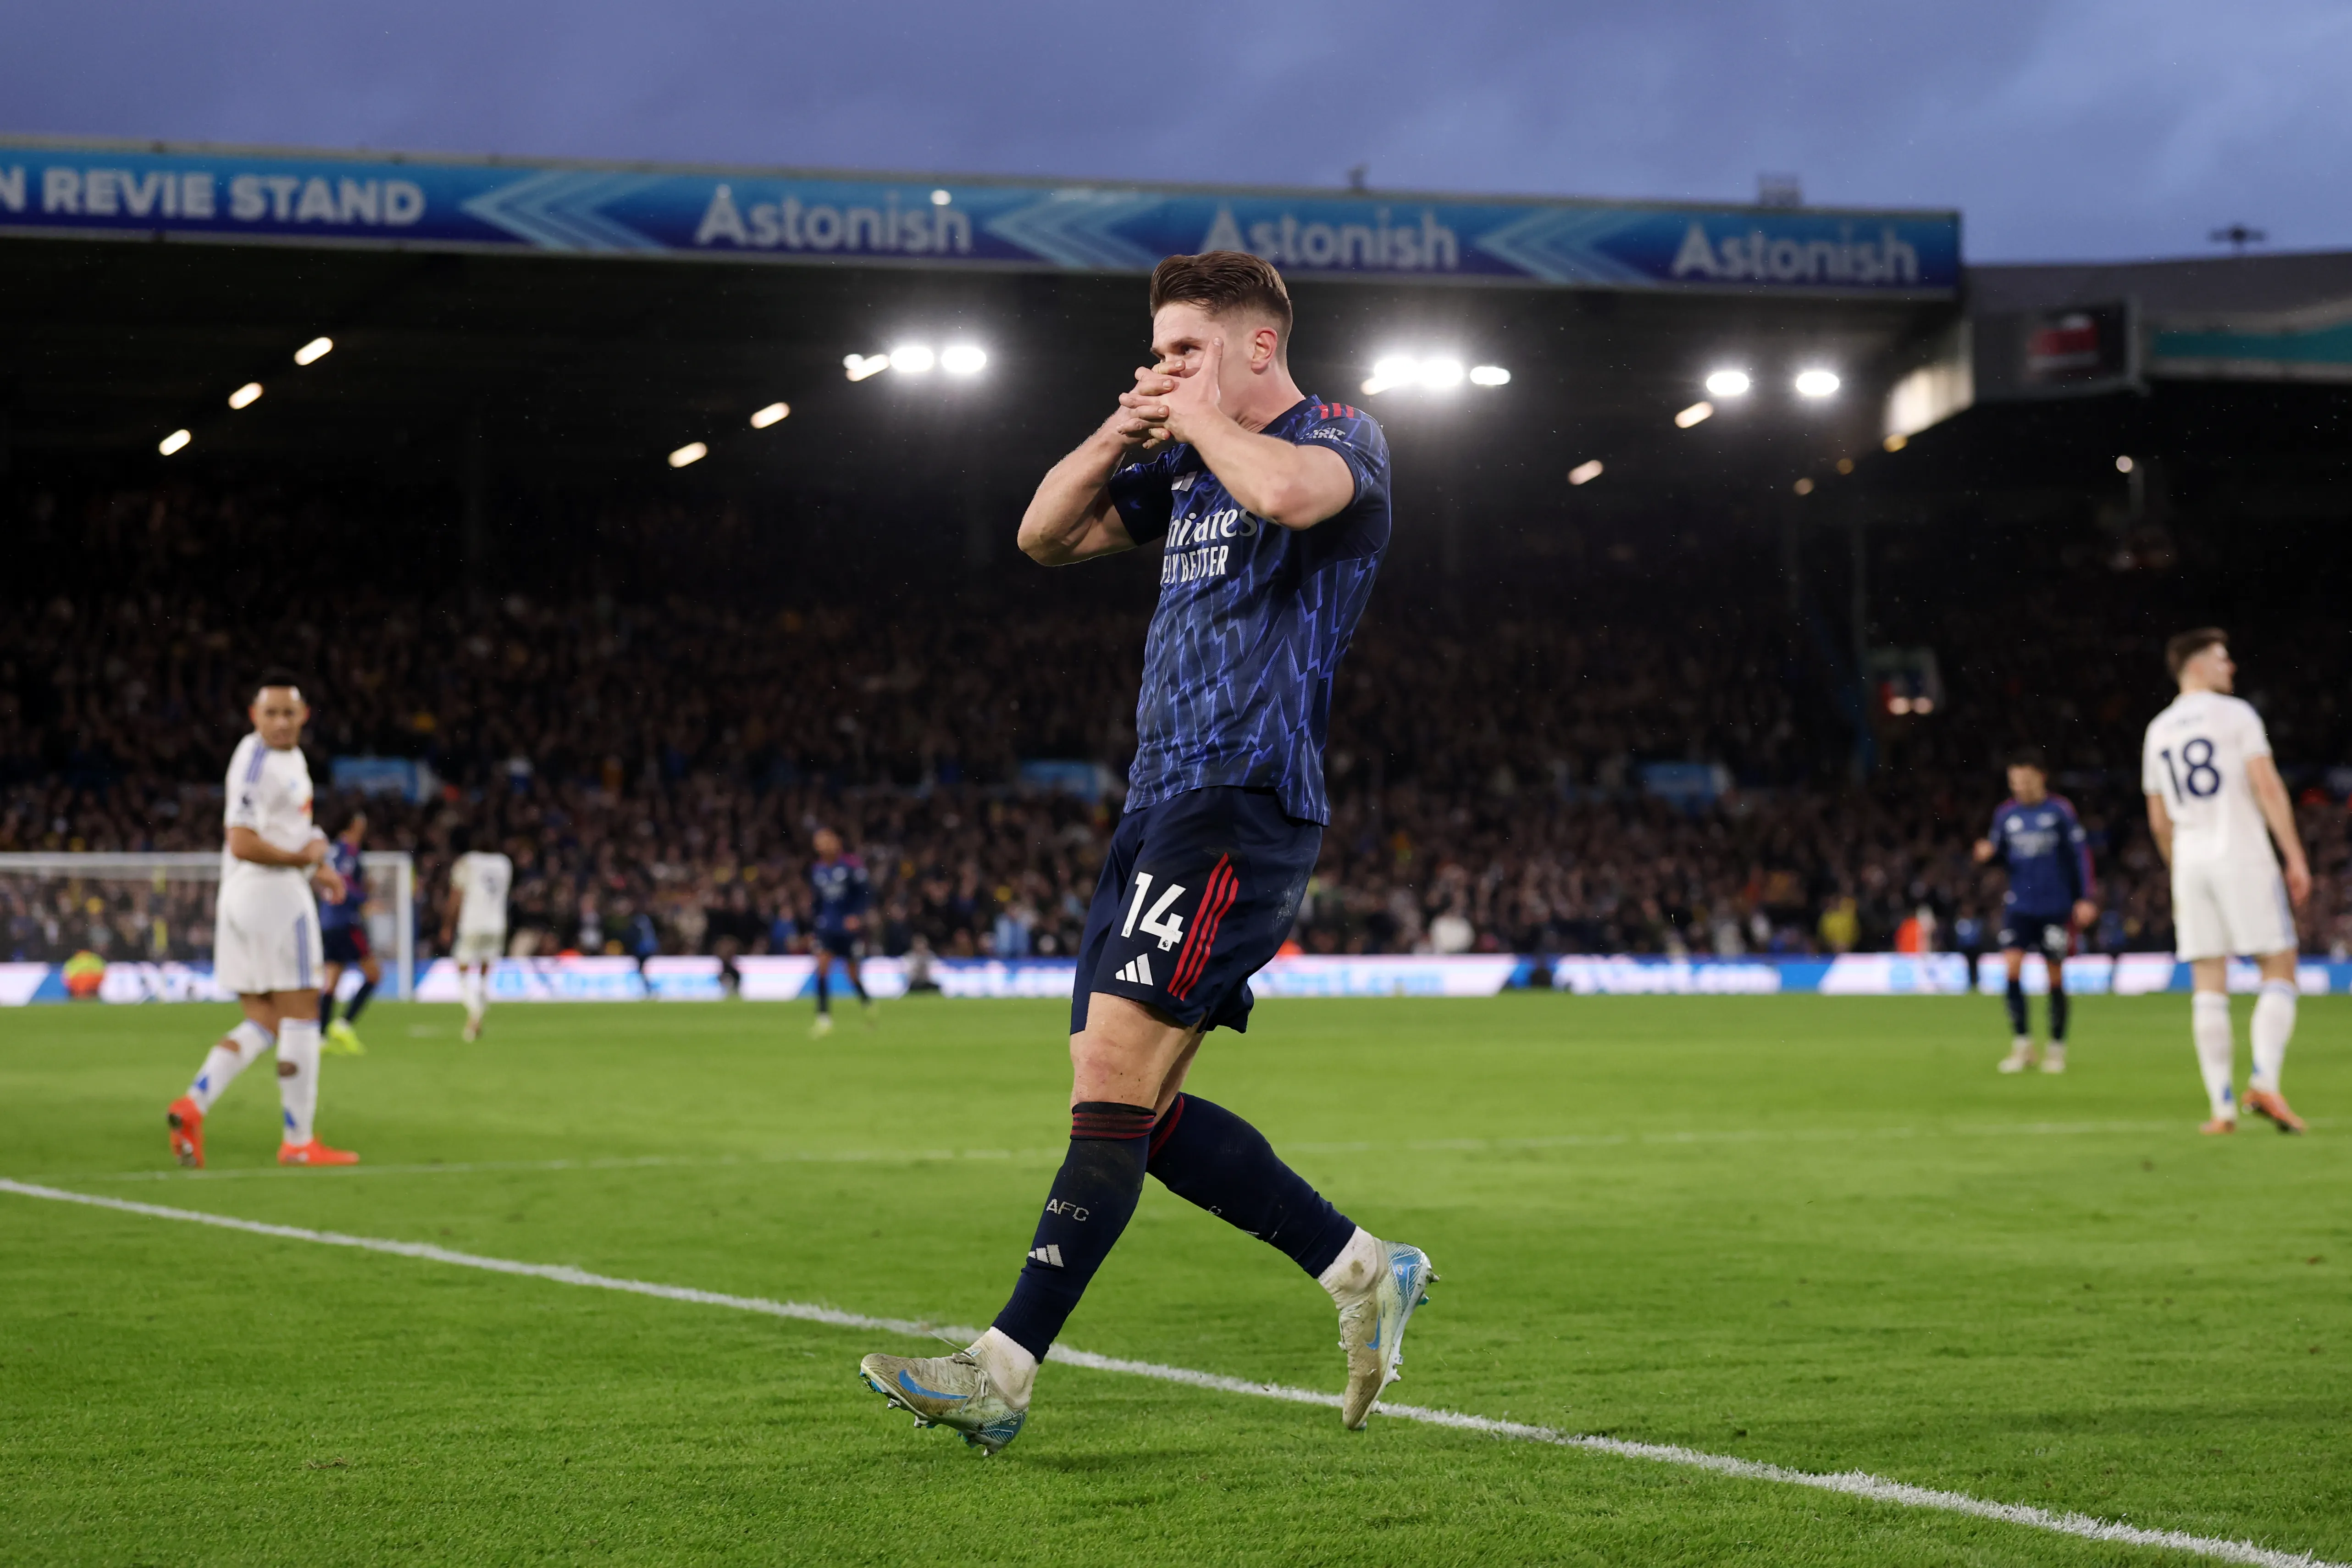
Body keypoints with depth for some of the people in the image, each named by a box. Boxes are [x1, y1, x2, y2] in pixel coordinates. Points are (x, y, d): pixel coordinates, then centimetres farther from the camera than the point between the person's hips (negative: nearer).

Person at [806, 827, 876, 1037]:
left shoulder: (852, 865, -9)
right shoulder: (816, 869, 5)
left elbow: (866, 892, -9)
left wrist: (857, 915, -23)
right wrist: (812, 927, 17)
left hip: (850, 926, -3)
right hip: (826, 927, 3)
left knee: (853, 973, 6)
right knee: (823, 966, -16)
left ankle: (867, 1003, 37)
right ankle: (824, 1018, -16)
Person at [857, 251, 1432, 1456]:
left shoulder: (1344, 437, -4)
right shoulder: (1189, 464, 21)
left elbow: (1291, 492, -28)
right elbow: (1046, 535, 22)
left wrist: (1201, 415, -11)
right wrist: (1124, 432, 6)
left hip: (1243, 802, -10)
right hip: (1161, 805, 10)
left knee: (1112, 1073, -16)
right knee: (1134, 1106, 6)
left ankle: (1005, 1371, -17)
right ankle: (1363, 1271, 17)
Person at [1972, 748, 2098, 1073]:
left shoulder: (2060, 811, -4)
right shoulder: (2006, 814, 4)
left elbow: (2081, 853, 0)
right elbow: (1999, 851, 14)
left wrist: (2087, 897, -5)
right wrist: (1987, 853, -10)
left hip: (2055, 906, -2)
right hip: (2019, 905, 2)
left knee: (2055, 975, 3)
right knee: (2012, 965, -14)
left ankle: (2057, 1047, 16)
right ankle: (2021, 1043, -4)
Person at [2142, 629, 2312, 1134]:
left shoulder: (2157, 731, 14)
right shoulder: (2235, 714, -3)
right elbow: (2268, 788, -11)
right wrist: (2296, 858, -10)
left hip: (2190, 864, 5)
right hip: (2243, 855, -5)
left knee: (2208, 987, 3)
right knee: (2279, 971, 0)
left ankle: (2222, 1106, -2)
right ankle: (2264, 1081, -17)